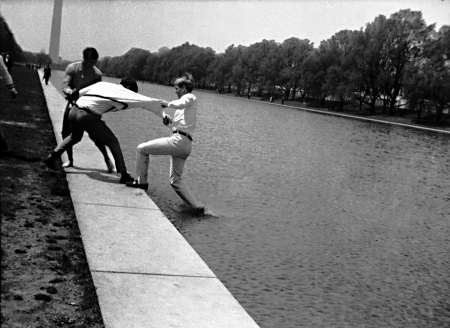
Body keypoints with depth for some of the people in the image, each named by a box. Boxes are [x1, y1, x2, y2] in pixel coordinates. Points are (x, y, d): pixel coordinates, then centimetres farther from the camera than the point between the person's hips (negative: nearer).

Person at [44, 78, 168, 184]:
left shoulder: (102, 84, 20)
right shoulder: (124, 92, 3)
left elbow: (79, 93, 20)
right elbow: (147, 102, 2)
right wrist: (162, 114, 8)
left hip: (73, 111, 7)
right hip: (88, 116, -7)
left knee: (75, 137, 36)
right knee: (113, 143, 7)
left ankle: (51, 158, 40)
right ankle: (123, 175, 8)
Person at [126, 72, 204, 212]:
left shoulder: (190, 97, 1)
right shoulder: (189, 101, 28)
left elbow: (180, 104, -25)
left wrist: (168, 104, -8)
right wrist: (170, 122, 13)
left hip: (179, 141, -10)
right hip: (185, 146, 10)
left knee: (142, 148, -4)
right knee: (175, 179, 13)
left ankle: (141, 181, 5)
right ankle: (197, 206, 9)